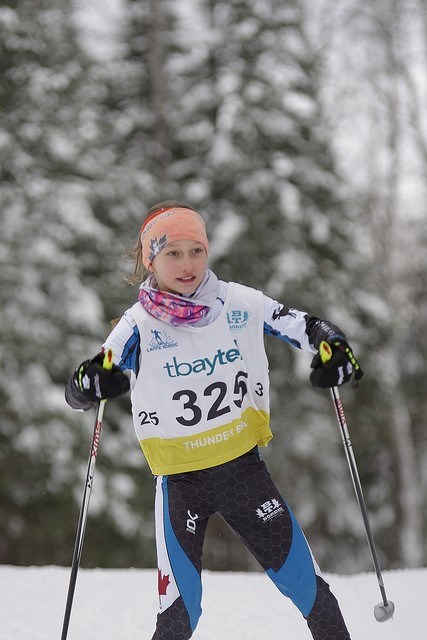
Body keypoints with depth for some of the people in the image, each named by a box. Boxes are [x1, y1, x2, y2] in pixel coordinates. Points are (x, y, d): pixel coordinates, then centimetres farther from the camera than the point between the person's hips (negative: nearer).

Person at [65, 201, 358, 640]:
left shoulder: (240, 304, -4)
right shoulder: (139, 325, -8)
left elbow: (308, 328, 5)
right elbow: (77, 393, -8)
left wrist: (332, 349, -17)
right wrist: (91, 382, -31)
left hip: (244, 466, 2)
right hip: (179, 479, -2)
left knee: (305, 581, 3)